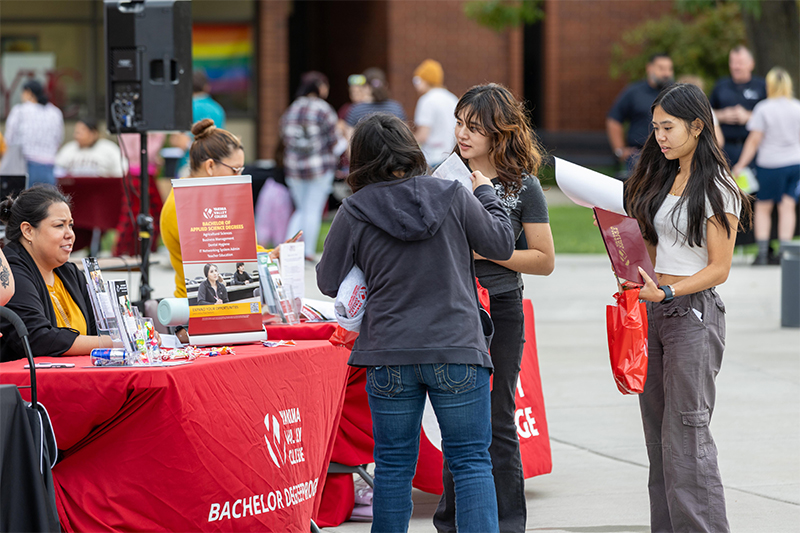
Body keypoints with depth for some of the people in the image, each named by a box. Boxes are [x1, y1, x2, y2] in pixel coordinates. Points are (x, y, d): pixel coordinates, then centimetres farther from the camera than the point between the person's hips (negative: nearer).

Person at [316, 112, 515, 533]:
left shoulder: (355, 212, -5)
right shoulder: (453, 197, -5)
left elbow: (329, 283, 3)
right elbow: (501, 245, 8)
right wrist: (486, 194, 23)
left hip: (389, 356, 0)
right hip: (457, 349, 0)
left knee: (394, 464, 10)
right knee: (471, 460, 4)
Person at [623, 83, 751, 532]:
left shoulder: (717, 189, -9)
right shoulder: (665, 179, 15)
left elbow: (718, 268, -13)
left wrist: (666, 293, -23)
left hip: (695, 312, -8)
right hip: (656, 310, 8)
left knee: (686, 435, -10)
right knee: (658, 433, 7)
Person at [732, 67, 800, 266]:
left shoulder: (763, 108, -9)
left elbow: (754, 140, -8)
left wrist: (741, 164, -1)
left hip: (770, 163, -3)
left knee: (763, 207, 8)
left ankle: (762, 252, 3)